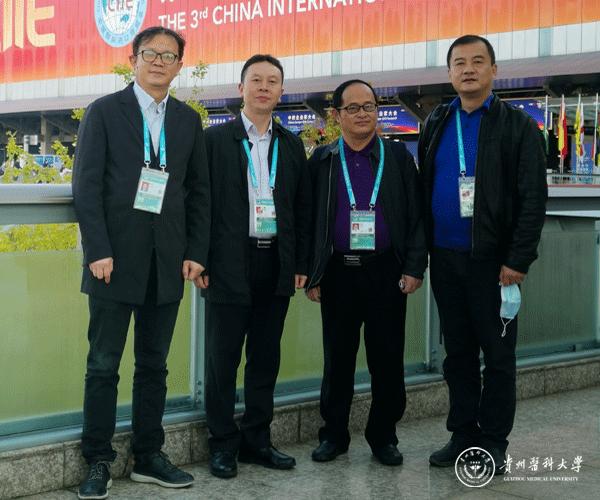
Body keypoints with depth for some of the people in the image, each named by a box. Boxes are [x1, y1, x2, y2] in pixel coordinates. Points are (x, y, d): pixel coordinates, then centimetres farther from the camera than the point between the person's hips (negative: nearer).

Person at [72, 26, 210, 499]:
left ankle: (149, 457, 20)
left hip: (168, 263, 4)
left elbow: (199, 191, 11)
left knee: (154, 365, 10)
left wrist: (196, 253, 3)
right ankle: (98, 462, 11)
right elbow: (87, 185, -5)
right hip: (115, 259, -3)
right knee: (104, 365, 2)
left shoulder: (188, 120, 12)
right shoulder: (104, 111, 1)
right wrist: (98, 251, -13)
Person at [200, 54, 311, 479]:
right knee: (223, 357, 2)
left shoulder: (291, 145, 12)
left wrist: (301, 264, 6)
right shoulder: (216, 139, 1)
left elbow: (303, 208, 12)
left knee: (266, 357, 9)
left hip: (277, 265, 4)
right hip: (230, 264, -4)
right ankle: (223, 444, 12)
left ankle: (257, 440, 20)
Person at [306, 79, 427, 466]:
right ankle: (334, 434, 21)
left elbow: (415, 215, 4)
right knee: (337, 358, 8)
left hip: (386, 271, 0)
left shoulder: (398, 156, 6)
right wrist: (311, 275, 1)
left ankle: (383, 436, 19)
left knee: (388, 358, 4)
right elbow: (309, 219, 7)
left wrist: (414, 268, -4)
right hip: (338, 272, 1)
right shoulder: (322, 160, 7)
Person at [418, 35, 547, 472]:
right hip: (445, 258, 5)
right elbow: (423, 189, 13)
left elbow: (533, 199, -8)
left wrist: (517, 260, -15)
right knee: (458, 353, 11)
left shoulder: (517, 126, -4)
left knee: (498, 355, 4)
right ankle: (463, 435, 21)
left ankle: (493, 443, 13)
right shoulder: (436, 125, 11)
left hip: (493, 259, -4)